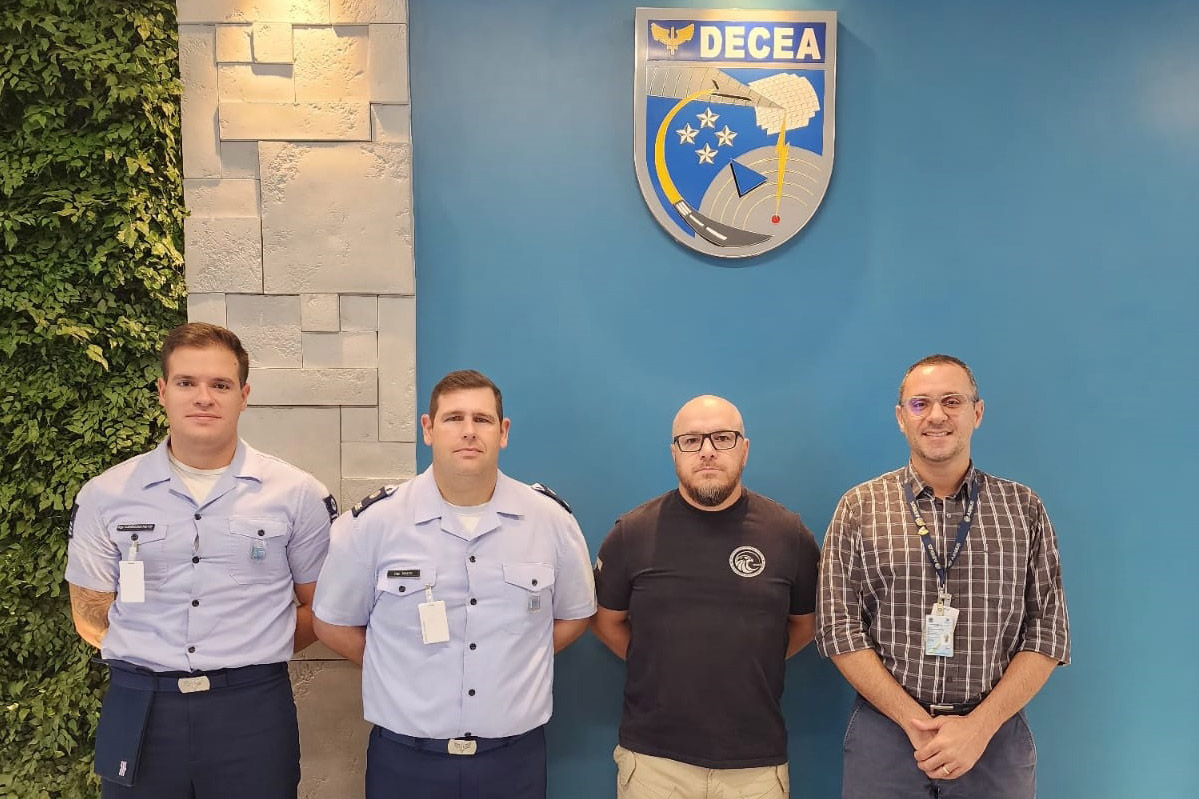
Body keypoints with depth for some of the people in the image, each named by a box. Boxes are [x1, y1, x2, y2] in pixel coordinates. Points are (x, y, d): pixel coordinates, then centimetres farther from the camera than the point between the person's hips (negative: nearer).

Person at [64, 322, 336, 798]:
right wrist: (156, 660, 3)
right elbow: (91, 615, 8)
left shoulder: (297, 495, -3)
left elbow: (321, 607, 5)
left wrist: (252, 656, 0)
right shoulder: (104, 496, 1)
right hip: (138, 710, 2)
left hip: (253, 709, -1)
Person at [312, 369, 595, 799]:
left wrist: (512, 664, 3)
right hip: (404, 758, -1)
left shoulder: (552, 520, -3)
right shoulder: (373, 520, -8)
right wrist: (411, 669, 1)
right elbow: (334, 623, 3)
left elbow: (574, 615, 11)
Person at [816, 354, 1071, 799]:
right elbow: (838, 629, -5)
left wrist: (979, 726, -11)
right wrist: (914, 722, -12)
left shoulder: (1024, 509, 2)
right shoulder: (859, 508, -2)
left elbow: (1048, 632, -1)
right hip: (884, 731, -1)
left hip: (994, 734, 1)